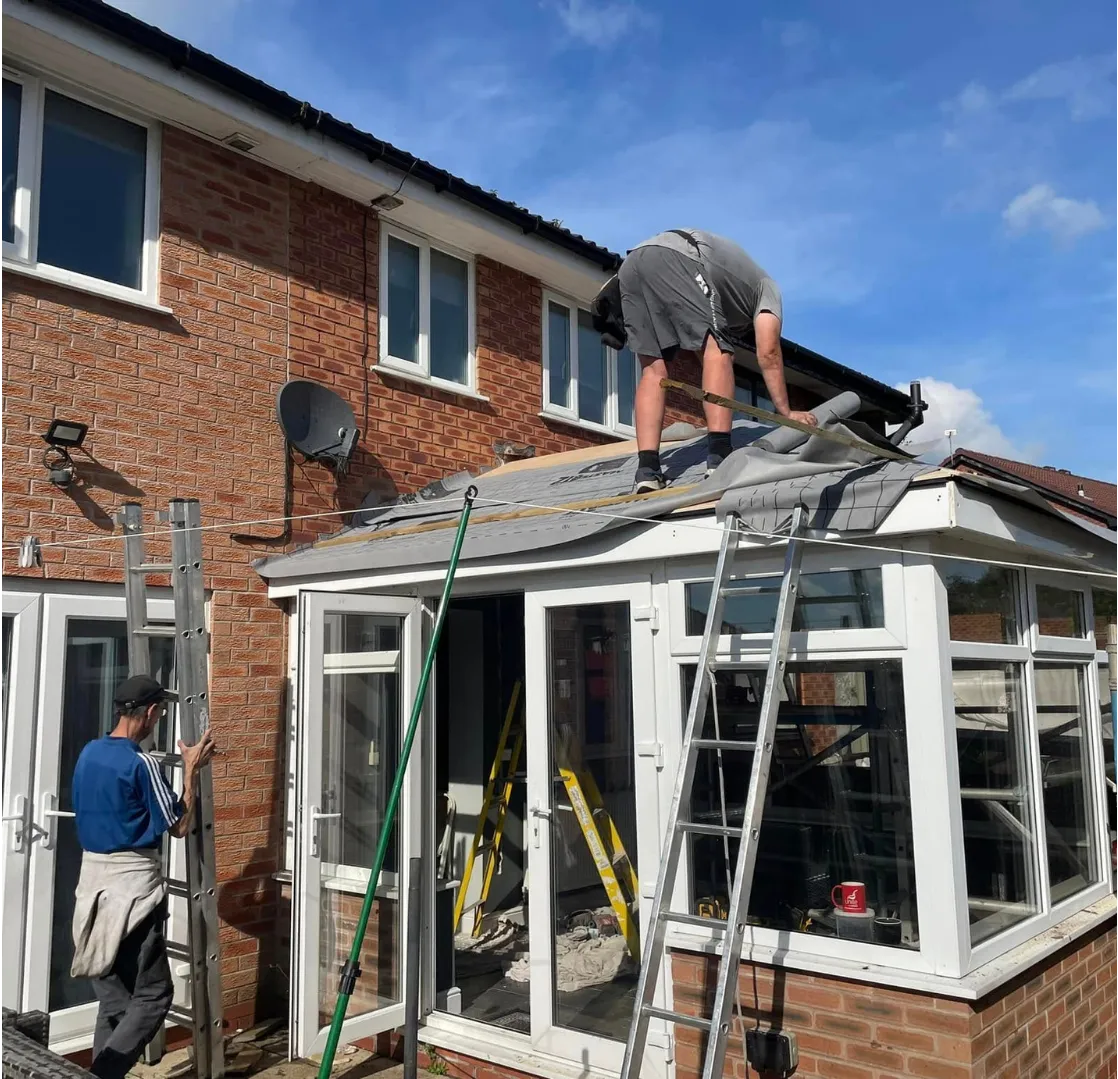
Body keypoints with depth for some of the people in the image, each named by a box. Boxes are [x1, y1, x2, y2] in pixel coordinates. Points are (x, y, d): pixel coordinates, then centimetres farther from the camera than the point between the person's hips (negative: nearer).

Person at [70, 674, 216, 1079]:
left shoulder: (88, 753, 7)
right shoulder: (141, 764, -17)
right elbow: (179, 825, -9)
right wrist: (191, 769, -3)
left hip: (94, 878, 8)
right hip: (131, 884, -8)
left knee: (112, 999, 14)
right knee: (153, 995, 1)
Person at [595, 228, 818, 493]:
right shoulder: (767, 287, 24)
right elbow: (768, 354, 10)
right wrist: (787, 412, 12)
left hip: (630, 264, 7)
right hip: (674, 260, -7)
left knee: (653, 369, 7)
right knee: (716, 351, -4)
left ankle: (648, 469, -5)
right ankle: (720, 456, -18)